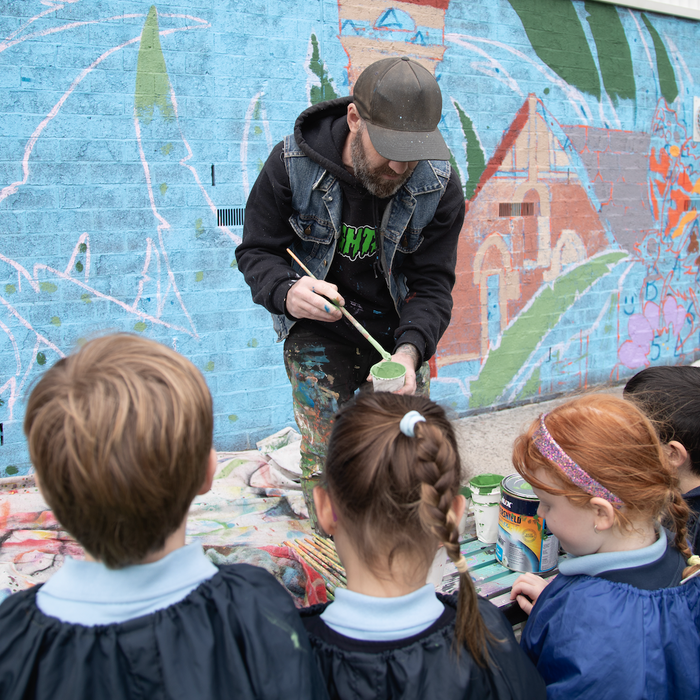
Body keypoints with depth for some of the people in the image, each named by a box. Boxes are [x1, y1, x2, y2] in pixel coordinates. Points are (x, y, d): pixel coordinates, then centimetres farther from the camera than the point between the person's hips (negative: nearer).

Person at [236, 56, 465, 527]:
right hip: (318, 323, -2)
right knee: (326, 453, -9)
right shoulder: (292, 164, -19)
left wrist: (410, 350, -32)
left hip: (399, 325, 2)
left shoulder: (440, 185, -15)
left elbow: (432, 285, -12)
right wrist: (288, 292, -35)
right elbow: (257, 251, -10)